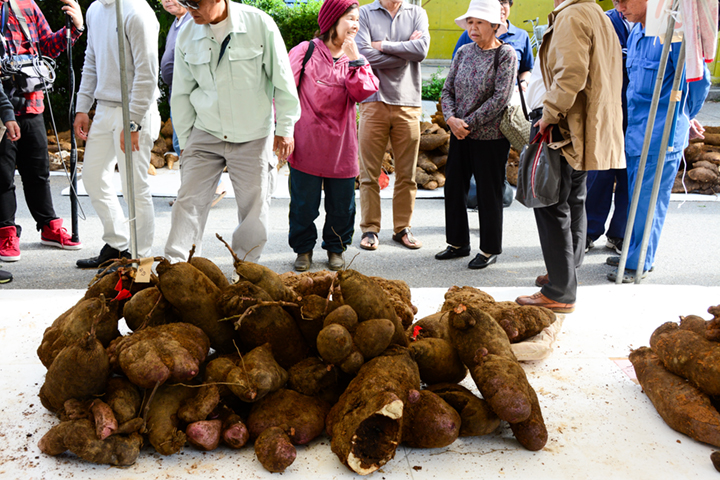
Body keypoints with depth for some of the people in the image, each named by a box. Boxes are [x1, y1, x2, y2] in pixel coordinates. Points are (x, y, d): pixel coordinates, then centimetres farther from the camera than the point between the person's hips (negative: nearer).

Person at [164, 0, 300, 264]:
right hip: (205, 134, 2)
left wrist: (285, 129, -2)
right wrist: (184, 139, 11)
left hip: (253, 137, -2)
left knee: (254, 205, 3)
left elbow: (282, 81, -4)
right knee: (189, 200, -3)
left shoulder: (260, 24, -11)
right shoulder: (187, 36, -2)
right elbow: (182, 93, 9)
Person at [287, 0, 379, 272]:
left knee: (341, 204, 9)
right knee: (304, 203, 6)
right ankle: (303, 247, 25)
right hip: (307, 145, -3)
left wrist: (355, 59, -13)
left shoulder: (353, 59, 10)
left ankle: (335, 247, 29)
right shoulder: (306, 51, -2)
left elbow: (364, 92, -7)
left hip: (341, 146, 3)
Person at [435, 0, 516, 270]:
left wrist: (469, 122, -16)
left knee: (489, 194, 3)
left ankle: (489, 250, 18)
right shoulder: (464, 52, 8)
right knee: (453, 188, 11)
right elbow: (448, 90, 7)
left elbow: (500, 98, -15)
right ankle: (458, 243, 27)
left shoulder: (506, 54, -8)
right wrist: (451, 118, -11)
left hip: (490, 136, -6)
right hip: (459, 134, 6)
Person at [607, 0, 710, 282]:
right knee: (636, 196, 15)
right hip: (636, 131, 8)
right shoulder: (635, 33, 11)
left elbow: (698, 79, -14)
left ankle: (639, 264, 11)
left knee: (648, 200, 0)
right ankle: (635, 253, 28)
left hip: (661, 135, -8)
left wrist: (684, 118, 2)